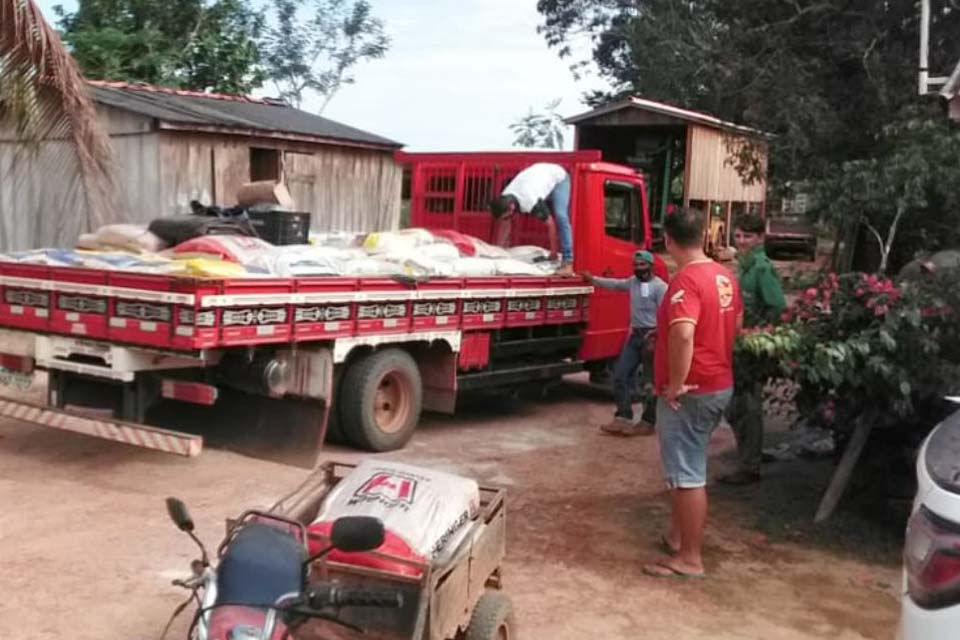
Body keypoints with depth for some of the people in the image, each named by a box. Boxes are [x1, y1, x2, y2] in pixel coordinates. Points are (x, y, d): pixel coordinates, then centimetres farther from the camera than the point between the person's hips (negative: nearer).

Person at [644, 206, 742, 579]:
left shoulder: (686, 280, -21)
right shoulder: (725, 276, 8)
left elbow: (683, 335, -34)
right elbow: (735, 325, 21)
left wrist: (675, 384, -25)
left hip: (690, 392, -9)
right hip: (720, 386, 9)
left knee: (687, 474, -1)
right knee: (688, 467, 21)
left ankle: (689, 560, 7)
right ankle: (678, 537, 33)